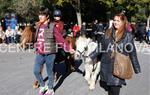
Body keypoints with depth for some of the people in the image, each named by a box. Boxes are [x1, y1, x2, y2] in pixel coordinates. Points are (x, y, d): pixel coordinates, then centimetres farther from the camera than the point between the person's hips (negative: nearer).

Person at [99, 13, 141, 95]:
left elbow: (132, 52, -3)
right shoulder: (108, 32, 6)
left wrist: (137, 69, -1)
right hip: (106, 66, 4)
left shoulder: (128, 35, -5)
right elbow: (102, 47, 13)